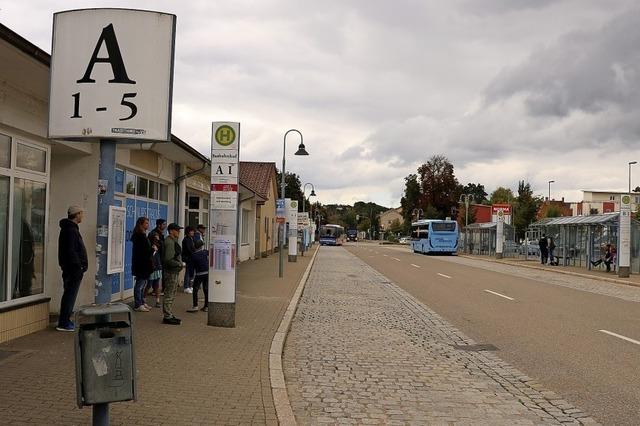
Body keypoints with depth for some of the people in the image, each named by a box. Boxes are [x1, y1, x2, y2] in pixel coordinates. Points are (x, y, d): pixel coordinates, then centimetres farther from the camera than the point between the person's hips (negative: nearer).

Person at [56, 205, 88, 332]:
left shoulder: (69, 229, 19)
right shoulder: (71, 230, -15)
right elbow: (71, 251, -22)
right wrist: (78, 267, -21)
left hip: (70, 269, 11)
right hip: (74, 269, -11)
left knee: (69, 295, 15)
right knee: (70, 295, -7)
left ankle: (65, 321, 22)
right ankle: (63, 323, -4)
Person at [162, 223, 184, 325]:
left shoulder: (173, 241, 15)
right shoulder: (170, 243, -18)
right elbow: (168, 260, -25)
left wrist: (180, 263, 11)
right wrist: (180, 264, -16)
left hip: (174, 272, 11)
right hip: (171, 272, -11)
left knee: (171, 295, 16)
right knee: (169, 295, -5)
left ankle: (169, 315, 24)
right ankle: (167, 317, -1)